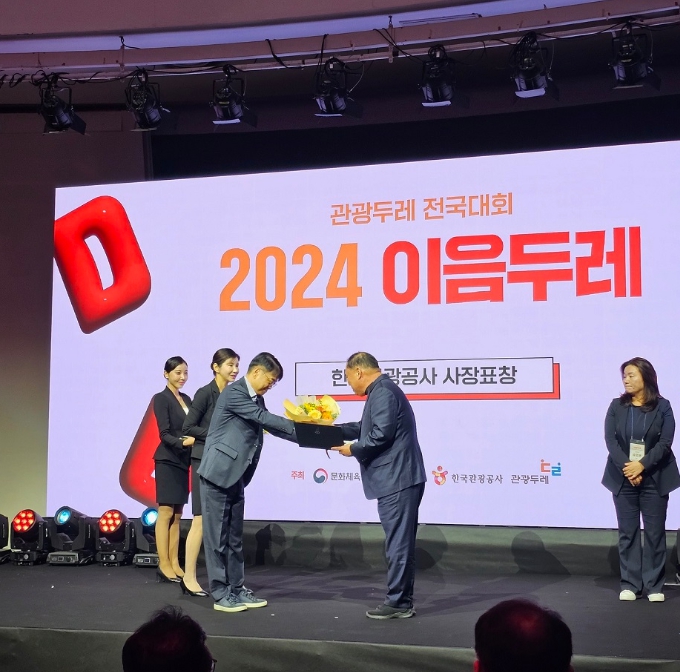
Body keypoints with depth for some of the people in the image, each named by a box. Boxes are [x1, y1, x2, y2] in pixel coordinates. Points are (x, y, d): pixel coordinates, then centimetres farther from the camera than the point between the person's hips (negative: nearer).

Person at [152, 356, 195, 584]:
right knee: (166, 512, -5)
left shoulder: (186, 399, 14)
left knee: (177, 514, 7)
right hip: (167, 461, -7)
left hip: (183, 461, 7)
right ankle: (164, 565, -2)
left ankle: (174, 563, 10)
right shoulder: (161, 399, -5)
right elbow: (164, 434, -14)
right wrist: (182, 442, -30)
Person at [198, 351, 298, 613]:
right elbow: (265, 418, -20)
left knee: (234, 537, 13)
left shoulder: (256, 399, 13)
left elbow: (269, 425, 13)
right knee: (217, 536, -1)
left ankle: (236, 589, 19)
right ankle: (220, 594, 5)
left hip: (235, 475, 9)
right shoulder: (233, 393, -15)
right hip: (218, 473, -9)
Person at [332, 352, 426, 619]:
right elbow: (365, 427, 26)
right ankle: (402, 600, 19)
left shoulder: (383, 392, -14)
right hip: (399, 480, 11)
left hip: (397, 480, -11)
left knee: (398, 543, -5)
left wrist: (353, 449, -8)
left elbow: (381, 434, -22)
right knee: (400, 542, 13)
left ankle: (398, 603, 0)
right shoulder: (382, 391, 20)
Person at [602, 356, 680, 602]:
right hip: (623, 478, 2)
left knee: (654, 532, 2)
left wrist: (642, 465, -18)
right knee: (627, 532, 4)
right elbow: (610, 439, -3)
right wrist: (626, 468, -16)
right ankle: (630, 585, 11)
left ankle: (654, 586, 10)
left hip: (654, 478, -1)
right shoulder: (616, 406, 6)